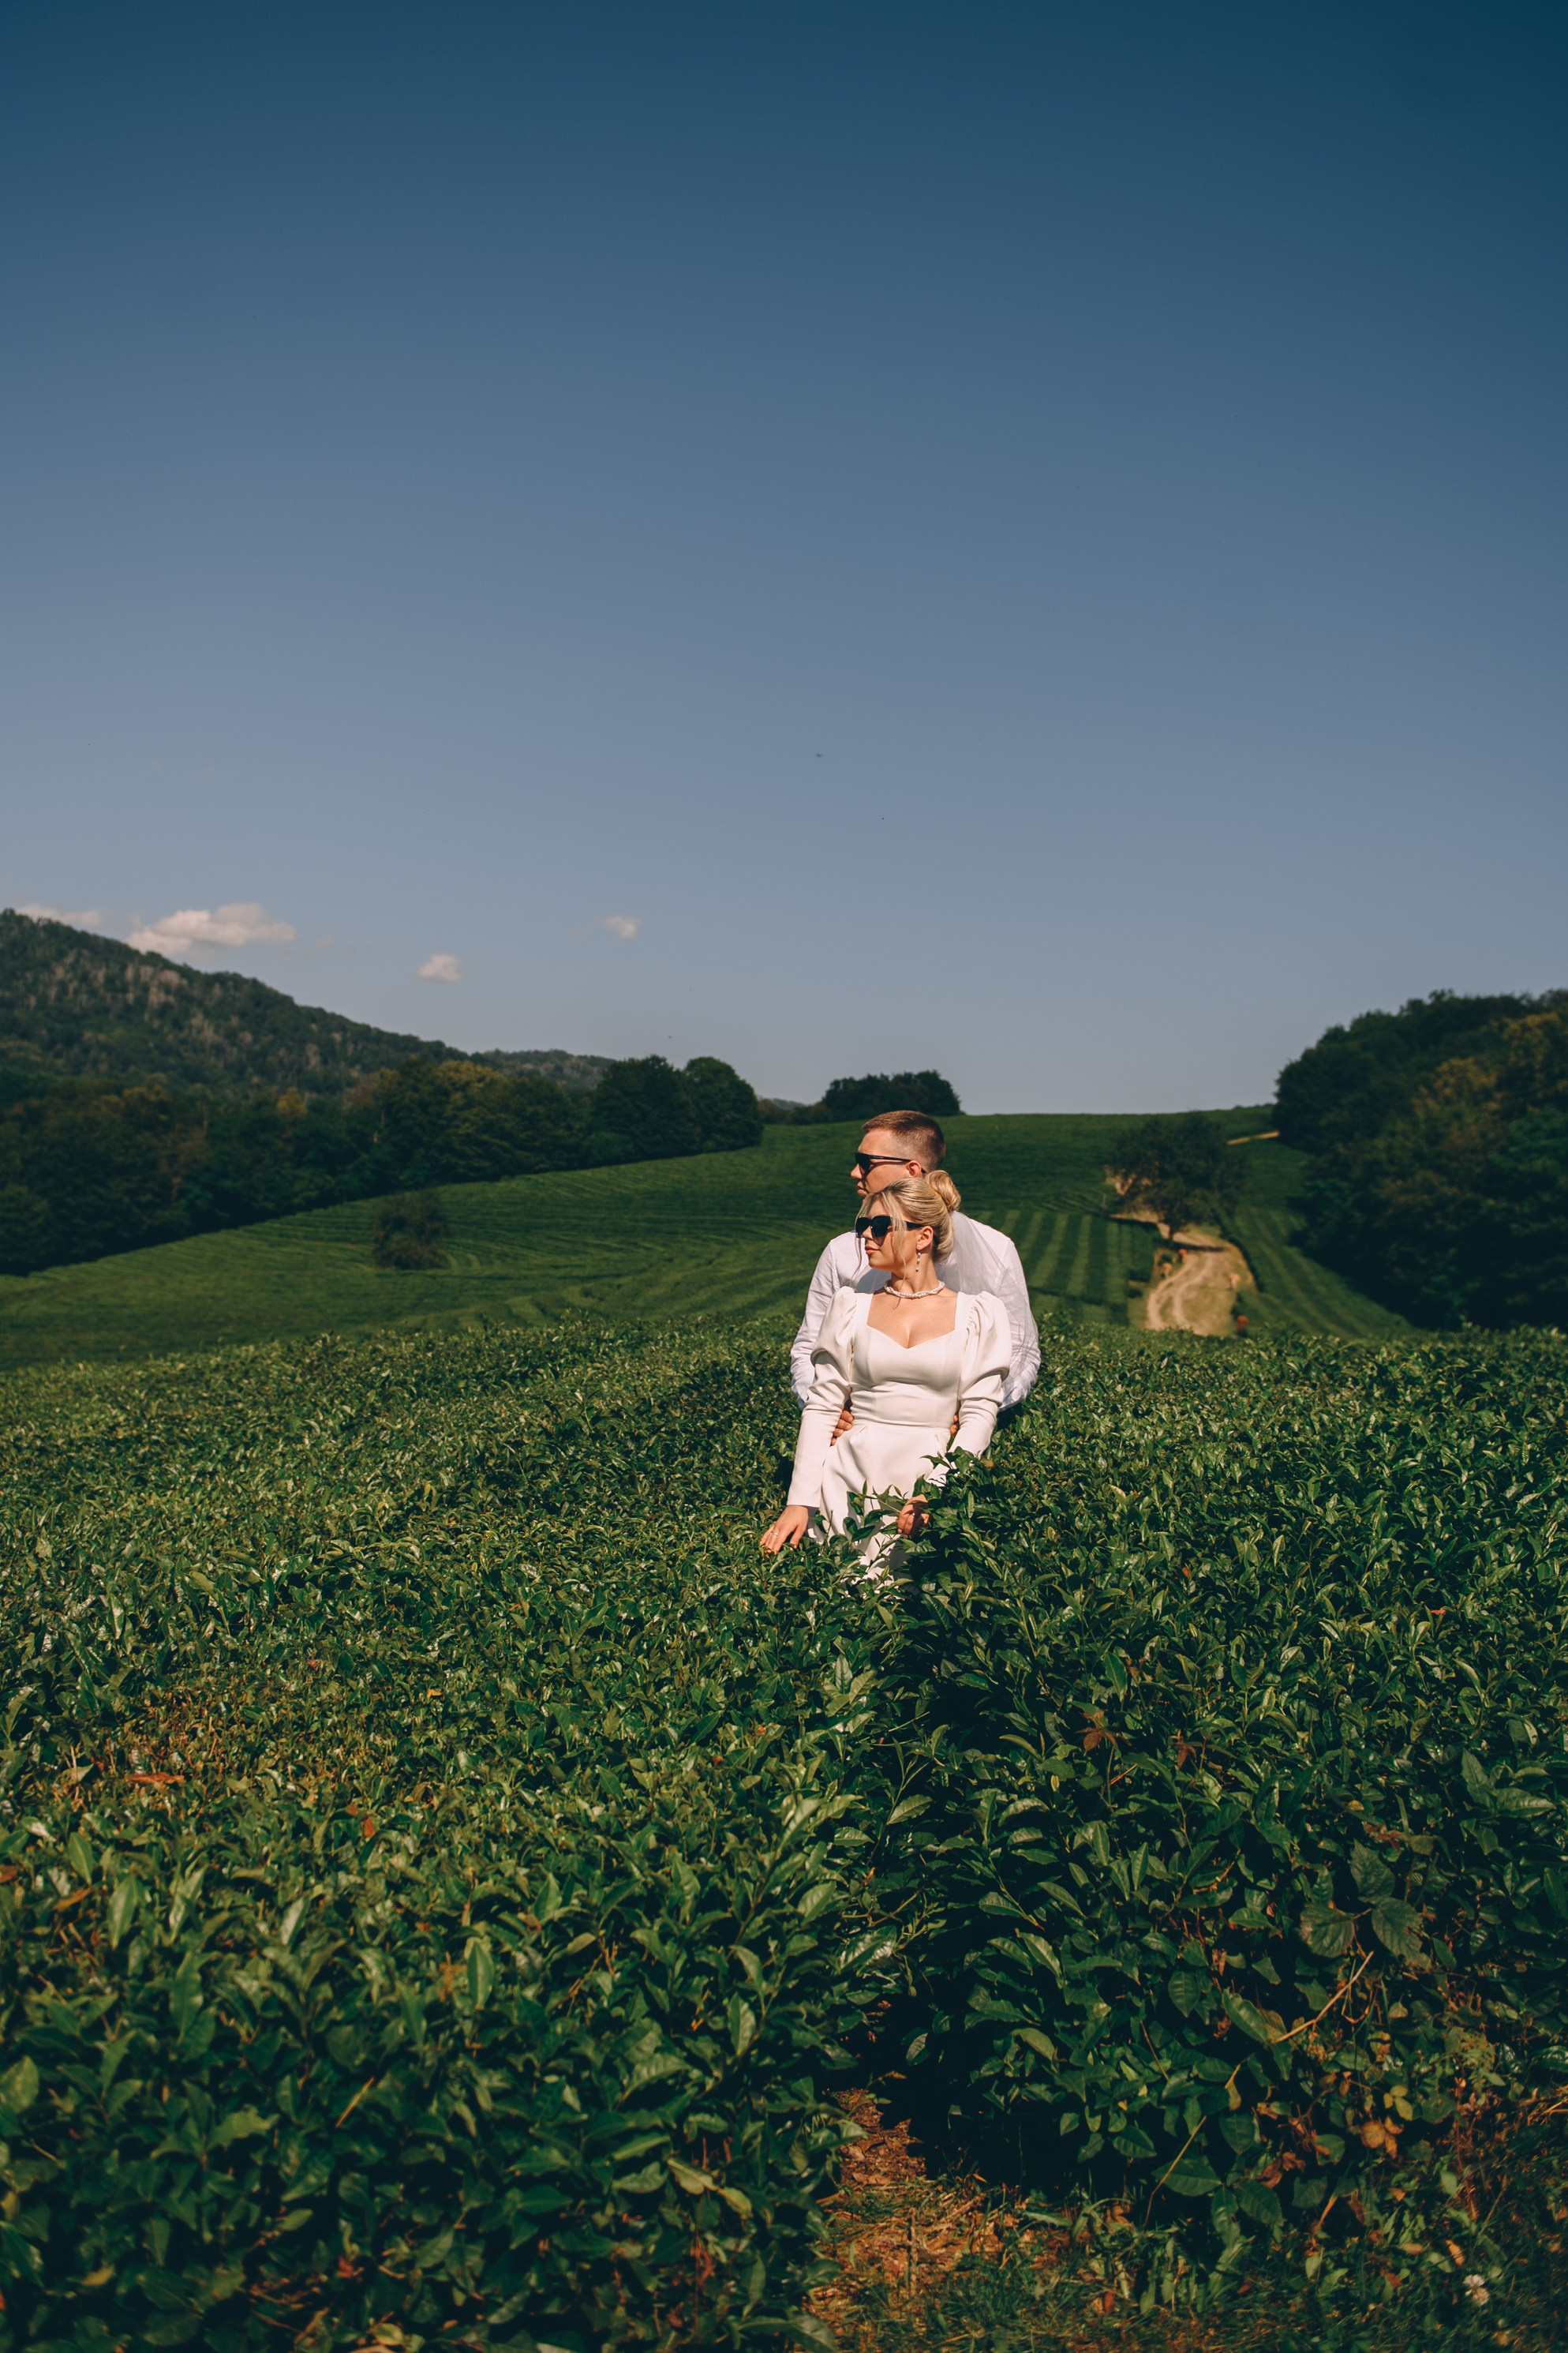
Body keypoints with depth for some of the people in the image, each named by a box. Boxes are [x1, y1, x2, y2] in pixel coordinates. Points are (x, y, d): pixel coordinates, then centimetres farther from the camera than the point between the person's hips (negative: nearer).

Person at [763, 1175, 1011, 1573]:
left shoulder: (979, 1313, 5)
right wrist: (800, 1502, -1)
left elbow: (979, 1414, 0)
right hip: (852, 1478, 1)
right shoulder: (851, 1305, 10)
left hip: (938, 1477, -1)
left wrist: (935, 1493, -14)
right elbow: (821, 1407, 8)